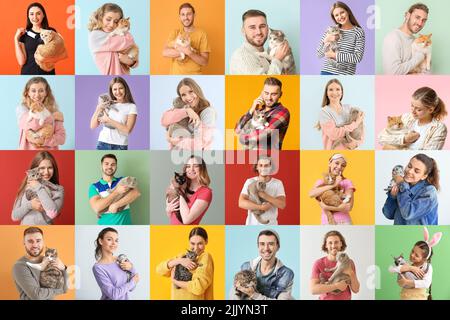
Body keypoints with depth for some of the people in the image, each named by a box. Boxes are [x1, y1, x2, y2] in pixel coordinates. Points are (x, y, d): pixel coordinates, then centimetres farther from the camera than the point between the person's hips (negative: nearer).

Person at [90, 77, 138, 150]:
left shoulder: (131, 107, 0)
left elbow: (127, 130, -12)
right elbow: (93, 126, 6)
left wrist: (108, 120, -11)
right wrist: (98, 108, -7)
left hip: (120, 147, -3)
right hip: (103, 145, 3)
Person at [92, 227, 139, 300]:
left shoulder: (121, 259, -4)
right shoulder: (98, 267, -18)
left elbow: (131, 288, -2)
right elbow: (114, 294, -23)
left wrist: (131, 268, -15)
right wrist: (133, 281, -13)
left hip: (125, 298, 5)